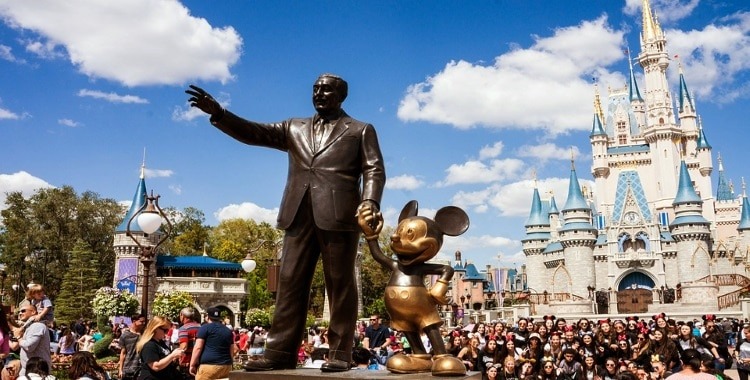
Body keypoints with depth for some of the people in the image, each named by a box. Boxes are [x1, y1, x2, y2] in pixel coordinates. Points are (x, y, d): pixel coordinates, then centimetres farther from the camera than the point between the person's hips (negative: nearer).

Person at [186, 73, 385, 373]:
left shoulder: (361, 130, 13)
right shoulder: (294, 128, 23)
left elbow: (374, 170, 3)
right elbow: (255, 133, 15)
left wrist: (370, 201, -15)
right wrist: (218, 113, 2)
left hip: (339, 215, -4)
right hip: (299, 215, 4)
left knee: (340, 284, -1)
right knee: (290, 283, 2)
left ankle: (340, 353, 5)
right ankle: (280, 352, 6)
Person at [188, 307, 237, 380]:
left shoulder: (205, 328, 0)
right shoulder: (228, 331, 17)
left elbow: (198, 348, -7)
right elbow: (233, 351, 21)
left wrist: (192, 364, -3)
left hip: (208, 366, -6)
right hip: (226, 366, 6)